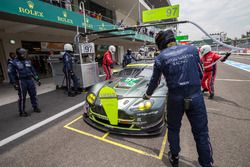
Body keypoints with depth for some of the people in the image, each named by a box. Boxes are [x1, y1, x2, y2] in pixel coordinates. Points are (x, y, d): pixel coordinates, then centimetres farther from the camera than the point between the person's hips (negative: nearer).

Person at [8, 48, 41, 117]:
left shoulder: (28, 61, 12)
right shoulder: (13, 63, -4)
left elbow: (33, 71, 17)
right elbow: (11, 74, -5)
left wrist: (37, 79, 14)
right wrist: (14, 84, -11)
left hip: (30, 80, 5)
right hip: (21, 81, -5)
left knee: (33, 94, 10)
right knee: (22, 97, 1)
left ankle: (35, 107, 26)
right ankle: (22, 112, 13)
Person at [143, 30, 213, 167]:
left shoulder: (160, 57, 0)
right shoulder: (192, 49, 5)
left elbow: (154, 81, 9)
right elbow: (200, 74, 10)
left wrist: (148, 95, 25)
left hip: (175, 98, -1)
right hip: (196, 96, 1)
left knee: (173, 129, 20)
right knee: (201, 133, 14)